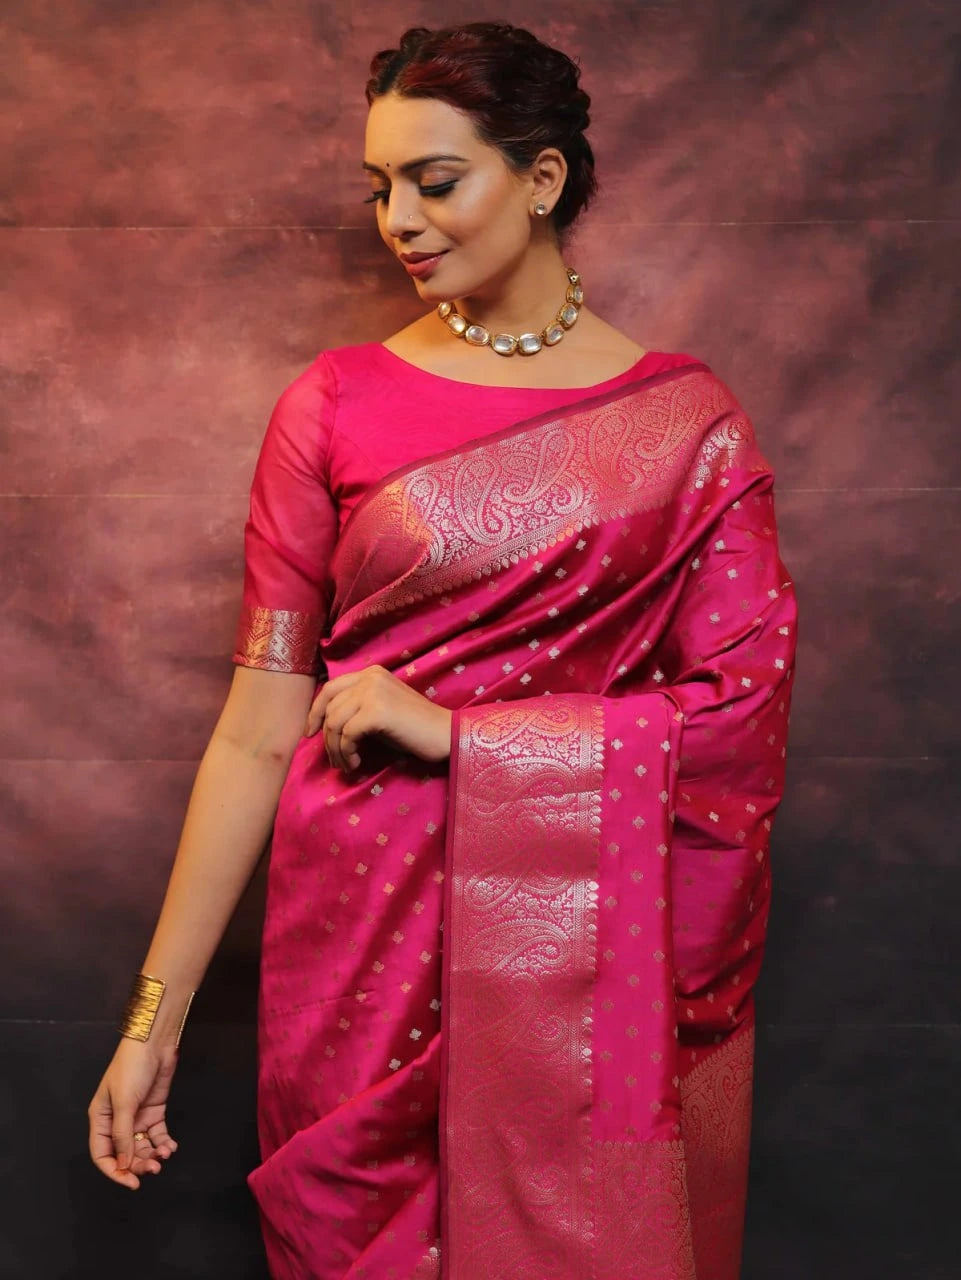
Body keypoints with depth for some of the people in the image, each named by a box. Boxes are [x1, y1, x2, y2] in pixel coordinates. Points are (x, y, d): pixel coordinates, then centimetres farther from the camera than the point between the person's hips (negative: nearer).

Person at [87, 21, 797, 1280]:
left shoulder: (686, 419, -1)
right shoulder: (336, 405, -1)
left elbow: (748, 704, -6)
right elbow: (257, 729, -3)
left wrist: (450, 728, -13)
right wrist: (155, 1014, -5)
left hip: (600, 954, 0)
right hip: (372, 940, 0)